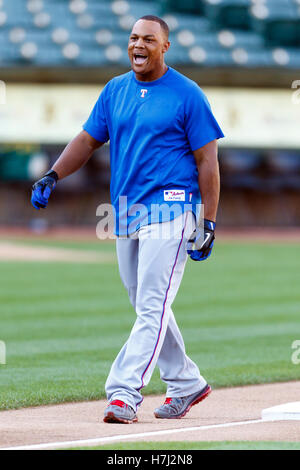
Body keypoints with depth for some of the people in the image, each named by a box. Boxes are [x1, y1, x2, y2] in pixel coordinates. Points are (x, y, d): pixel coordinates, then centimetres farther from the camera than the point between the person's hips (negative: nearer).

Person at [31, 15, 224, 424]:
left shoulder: (187, 95, -5)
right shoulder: (115, 91, 12)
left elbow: (207, 160, -6)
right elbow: (88, 140, 15)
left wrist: (208, 223, -11)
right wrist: (52, 176, -2)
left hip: (169, 213, -7)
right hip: (126, 214, 7)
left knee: (153, 306, -13)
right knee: (147, 309, 13)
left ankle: (124, 393, -20)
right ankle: (187, 384, 27)